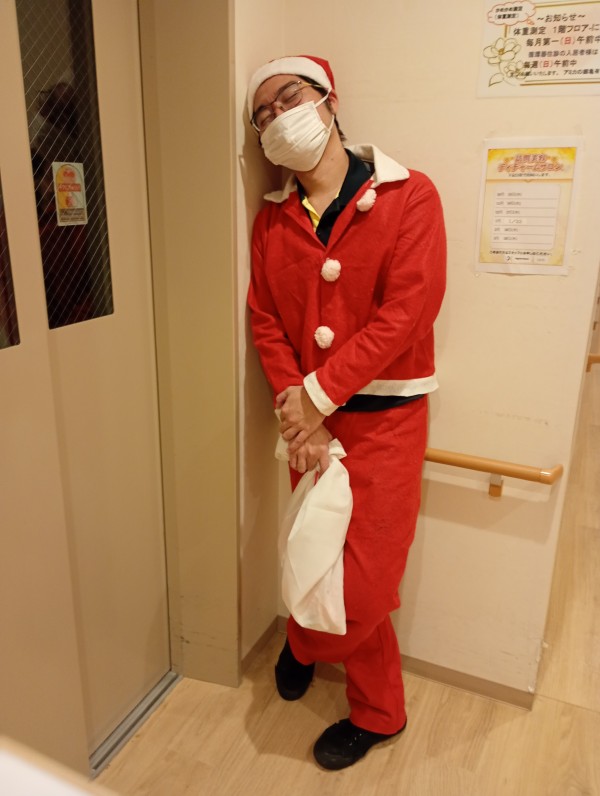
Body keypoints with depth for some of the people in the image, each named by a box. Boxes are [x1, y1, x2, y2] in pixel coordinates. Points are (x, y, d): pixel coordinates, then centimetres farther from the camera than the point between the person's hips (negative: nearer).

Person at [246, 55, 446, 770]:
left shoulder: (408, 197, -6)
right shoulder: (272, 221, 7)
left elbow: (406, 312, -16)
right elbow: (266, 322, 2)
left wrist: (317, 394, -17)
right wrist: (297, 413, -11)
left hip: (384, 415, -4)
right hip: (309, 418, 4)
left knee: (364, 580, -2)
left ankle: (304, 645, 33)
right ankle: (377, 712, 40)